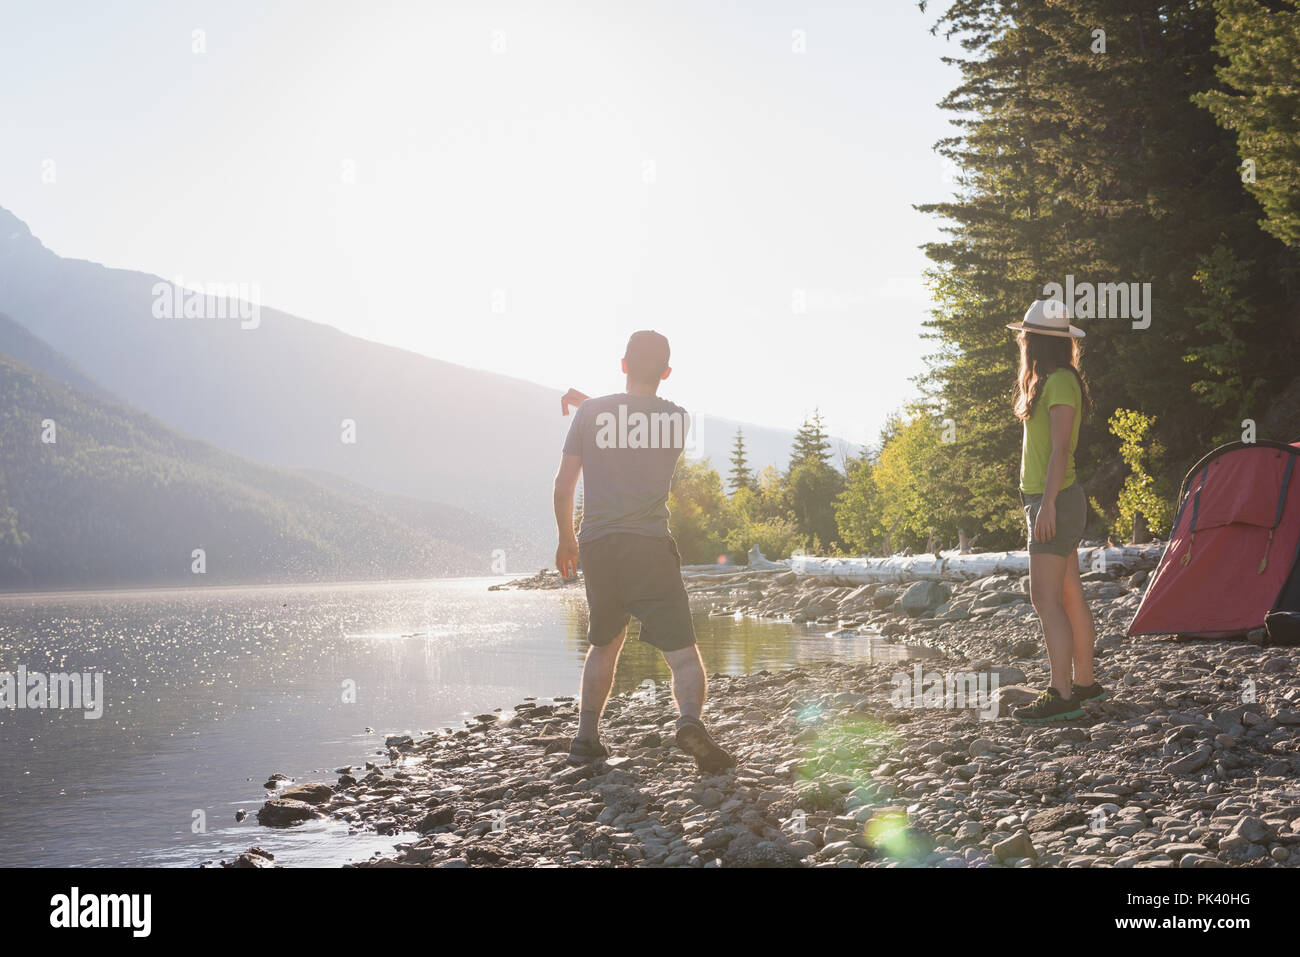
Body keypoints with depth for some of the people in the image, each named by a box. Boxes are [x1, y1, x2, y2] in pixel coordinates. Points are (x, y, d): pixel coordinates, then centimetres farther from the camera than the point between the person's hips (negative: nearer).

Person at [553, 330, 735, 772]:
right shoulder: (678, 419, 4)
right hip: (650, 546, -2)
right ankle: (690, 720, -30)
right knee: (683, 652, -3)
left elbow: (563, 483, 5)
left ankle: (585, 736, 17)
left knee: (604, 644, 22)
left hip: (596, 546, 2)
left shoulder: (591, 413, 2)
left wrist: (566, 538, 18)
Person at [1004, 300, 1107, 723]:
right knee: (1070, 596, 13)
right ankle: (1084, 682, 20)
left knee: (1046, 599, -12)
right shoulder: (1050, 382, 16)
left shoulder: (1060, 382, -15)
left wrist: (1048, 503, -23)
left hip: (1055, 501, -10)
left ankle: (1061, 696, -12)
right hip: (1052, 501, 10)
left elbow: (1060, 449, -20)